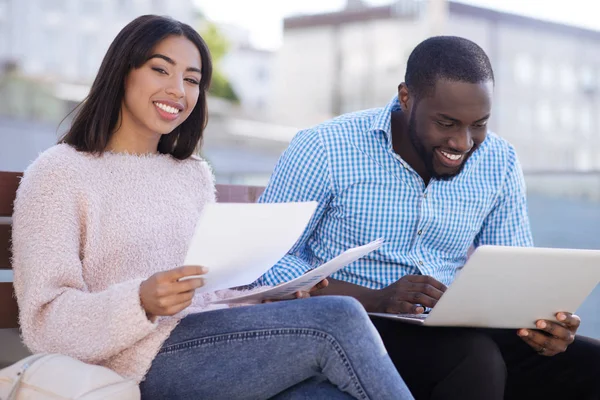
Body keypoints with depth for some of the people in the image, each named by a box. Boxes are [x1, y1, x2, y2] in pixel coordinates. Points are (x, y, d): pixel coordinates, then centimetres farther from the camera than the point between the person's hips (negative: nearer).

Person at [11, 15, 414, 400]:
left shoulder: (195, 175, 22)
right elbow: (46, 323, -8)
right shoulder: (60, 173, 1)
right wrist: (141, 303, -25)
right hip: (144, 361, -6)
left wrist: (276, 294, 1)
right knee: (337, 318, -22)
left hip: (211, 342, 6)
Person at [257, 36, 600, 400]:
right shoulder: (323, 151, -10)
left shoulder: (499, 163, 5)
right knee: (474, 357, -34)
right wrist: (374, 300, -26)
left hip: (455, 334, 5)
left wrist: (537, 317, -15)